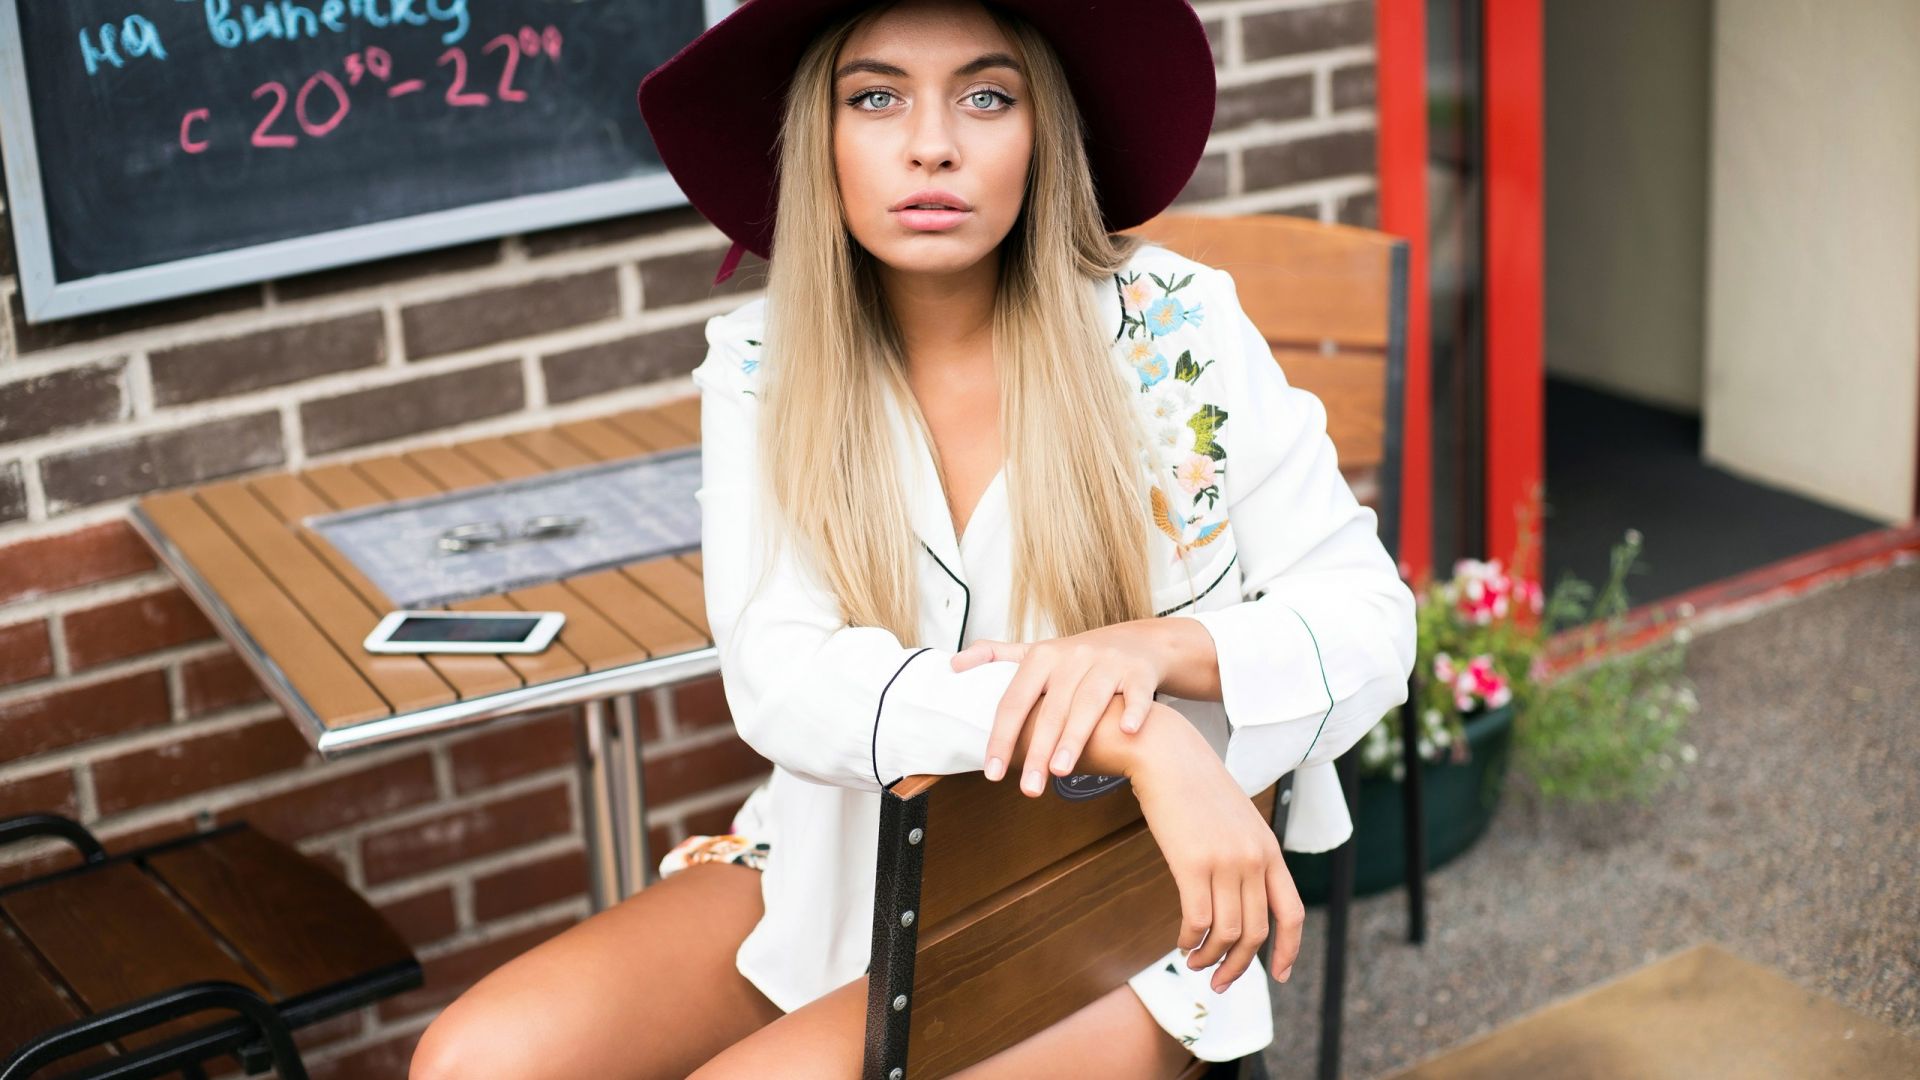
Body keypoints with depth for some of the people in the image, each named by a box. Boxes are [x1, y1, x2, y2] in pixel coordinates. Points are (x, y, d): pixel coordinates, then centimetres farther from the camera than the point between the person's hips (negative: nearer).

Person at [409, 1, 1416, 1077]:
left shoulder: (1172, 329, -10)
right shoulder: (761, 367, -5)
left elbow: (1370, 622, -6)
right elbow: (777, 678, -18)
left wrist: (1152, 647, -28)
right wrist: (1136, 740, -32)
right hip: (842, 863, 3)